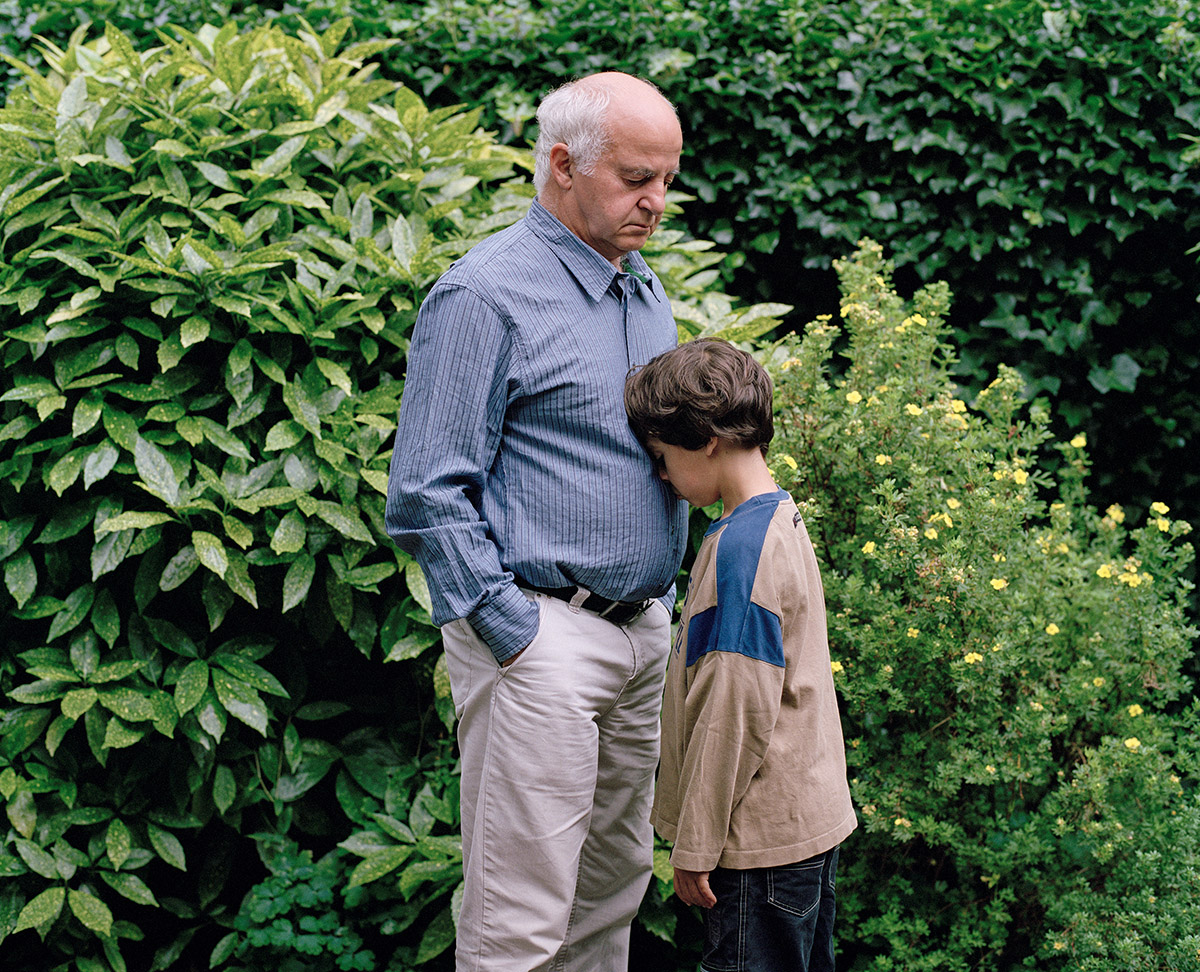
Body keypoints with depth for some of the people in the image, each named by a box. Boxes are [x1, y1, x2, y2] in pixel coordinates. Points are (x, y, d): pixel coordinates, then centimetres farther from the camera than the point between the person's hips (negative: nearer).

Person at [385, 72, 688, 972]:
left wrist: (663, 603, 11)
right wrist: (514, 635, -16)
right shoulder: (487, 295, -11)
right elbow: (429, 494, -14)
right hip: (543, 635, -8)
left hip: (644, 628, 8)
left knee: (617, 882, 15)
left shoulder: (646, 291, 14)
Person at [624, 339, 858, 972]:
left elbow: (737, 714, -21)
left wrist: (695, 845, -14)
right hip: (812, 823, 10)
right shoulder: (782, 521, 9)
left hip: (763, 844, -10)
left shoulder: (740, 549, -20)